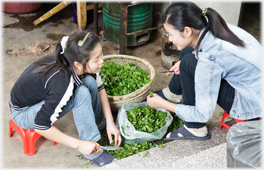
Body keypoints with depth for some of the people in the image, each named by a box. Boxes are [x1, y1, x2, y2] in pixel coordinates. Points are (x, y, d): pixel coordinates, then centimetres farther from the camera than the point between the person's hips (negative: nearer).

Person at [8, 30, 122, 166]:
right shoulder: (62, 83, -39)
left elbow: (99, 87, 2)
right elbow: (41, 126, -32)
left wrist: (110, 123, -5)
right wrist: (78, 145, -28)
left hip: (42, 94, 7)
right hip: (23, 113, -7)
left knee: (90, 81, -9)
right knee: (81, 94, -28)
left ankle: (99, 124, 15)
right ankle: (93, 152, -16)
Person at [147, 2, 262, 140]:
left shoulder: (208, 60, -31)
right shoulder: (213, 28, -8)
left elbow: (204, 115, -23)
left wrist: (163, 104, -10)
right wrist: (183, 63, 3)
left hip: (252, 104, -9)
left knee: (189, 64, -20)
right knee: (188, 50, 10)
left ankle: (196, 129, -5)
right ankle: (173, 93, 32)